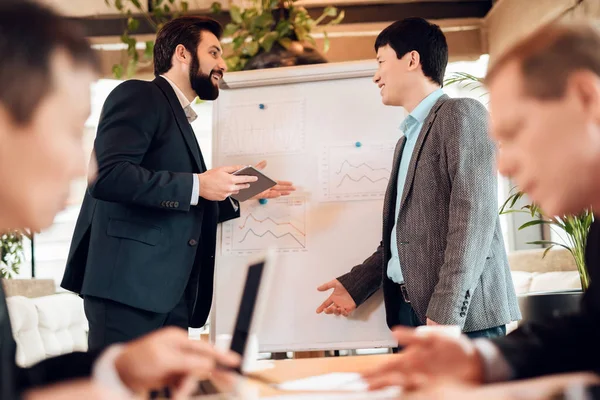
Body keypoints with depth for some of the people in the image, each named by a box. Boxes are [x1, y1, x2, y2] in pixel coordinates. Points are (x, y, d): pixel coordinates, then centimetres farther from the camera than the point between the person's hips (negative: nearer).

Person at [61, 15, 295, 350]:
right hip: (129, 282, -9)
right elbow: (108, 175, -19)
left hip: (169, 292, 9)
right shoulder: (139, 96, -2)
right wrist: (197, 186, -17)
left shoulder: (178, 119, 25)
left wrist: (238, 194, 17)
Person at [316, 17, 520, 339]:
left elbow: (475, 214, -16)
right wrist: (355, 285, 14)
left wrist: (445, 313, -22)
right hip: (410, 312, 8)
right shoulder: (407, 141, 24)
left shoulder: (461, 114, -4)